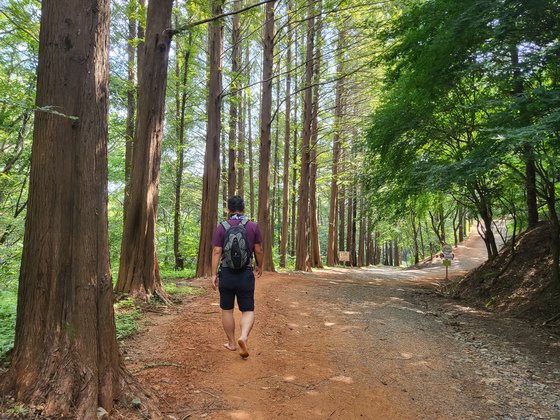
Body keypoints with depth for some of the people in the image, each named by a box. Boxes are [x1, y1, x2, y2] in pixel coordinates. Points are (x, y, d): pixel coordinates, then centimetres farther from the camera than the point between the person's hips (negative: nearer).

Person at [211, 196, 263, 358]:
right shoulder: (253, 226, -1)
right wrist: (259, 266, 19)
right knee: (248, 310, 7)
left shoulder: (221, 228, -3)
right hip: (246, 274, 0)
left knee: (227, 310, 14)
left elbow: (216, 252, -7)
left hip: (226, 273, 0)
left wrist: (214, 274, -4)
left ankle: (231, 343, 23)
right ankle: (244, 337, -17)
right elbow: (258, 250, 2)